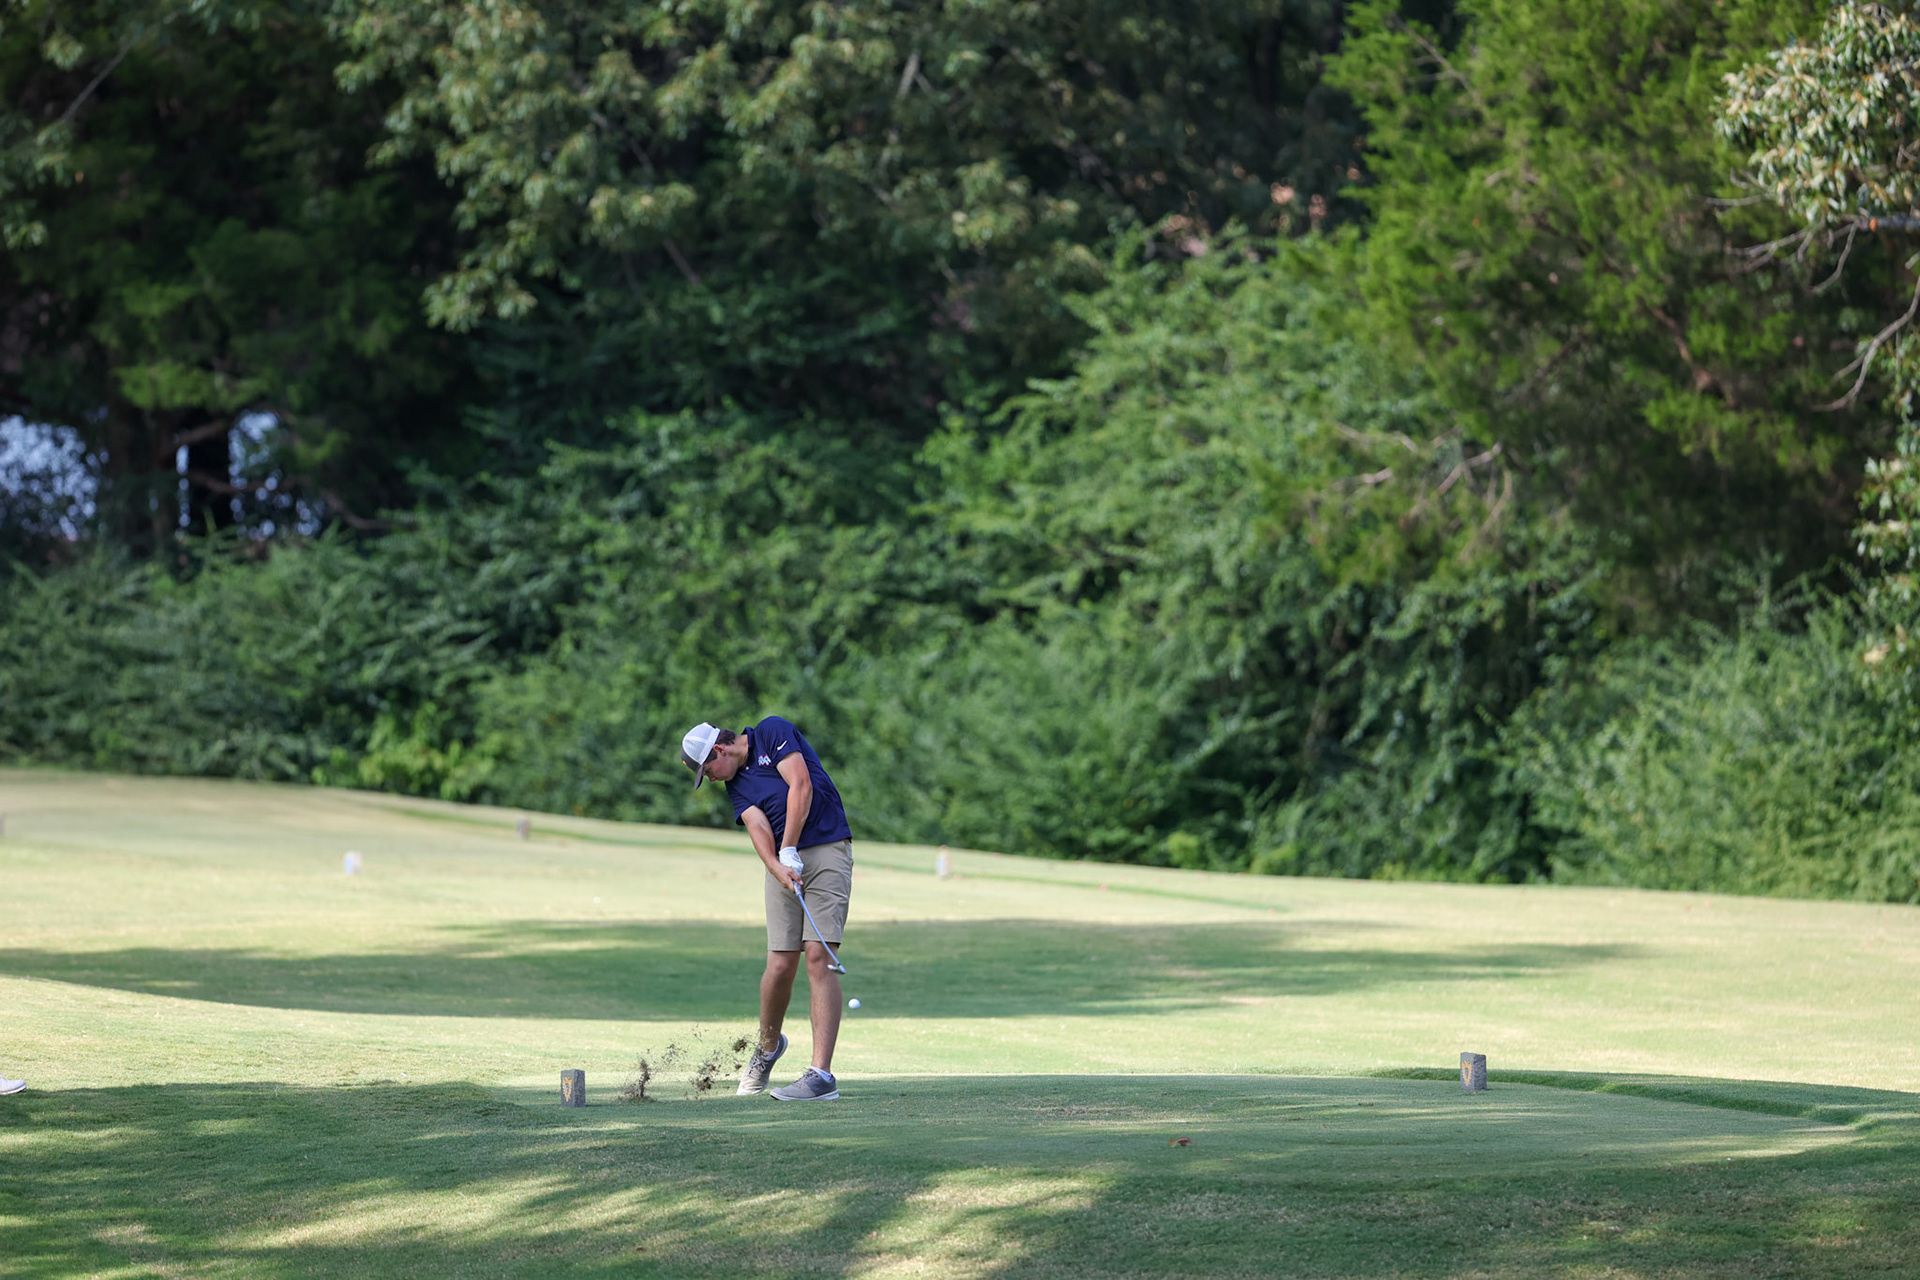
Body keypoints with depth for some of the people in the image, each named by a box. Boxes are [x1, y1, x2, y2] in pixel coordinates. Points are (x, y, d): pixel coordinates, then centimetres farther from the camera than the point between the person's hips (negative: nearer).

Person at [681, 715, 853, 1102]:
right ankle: (768, 1048, 27)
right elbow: (758, 827, -3)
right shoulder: (736, 785, 16)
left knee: (818, 957, -14)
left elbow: (801, 787, -11)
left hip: (826, 851, -6)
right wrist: (778, 867, -22)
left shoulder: (773, 733, 1)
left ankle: (821, 1075, -20)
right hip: (784, 863, 6)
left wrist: (789, 850, -14)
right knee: (780, 965, -2)